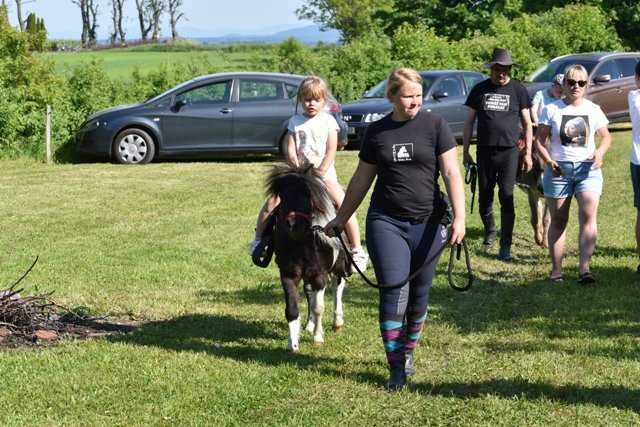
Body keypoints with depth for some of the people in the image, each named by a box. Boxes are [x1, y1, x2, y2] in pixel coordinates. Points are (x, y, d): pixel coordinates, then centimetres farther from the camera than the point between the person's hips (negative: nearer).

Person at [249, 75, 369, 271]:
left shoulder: (328, 121, 1)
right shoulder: (295, 122, 5)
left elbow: (331, 151, -6)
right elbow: (290, 152, 0)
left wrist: (320, 172, -17)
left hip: (324, 174, -2)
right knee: (272, 203, -11)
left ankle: (357, 251, -9)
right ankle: (258, 240, 8)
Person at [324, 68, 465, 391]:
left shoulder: (435, 126, -1)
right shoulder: (376, 132, 5)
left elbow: (451, 173, -6)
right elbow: (361, 179, 15)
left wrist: (459, 217, -18)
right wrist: (341, 219, 20)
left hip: (427, 223, 0)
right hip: (386, 222, 0)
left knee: (419, 294, 8)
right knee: (394, 291, -8)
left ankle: (408, 351, 29)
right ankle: (396, 367, -3)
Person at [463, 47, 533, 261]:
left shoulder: (518, 90, 4)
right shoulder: (480, 89, 8)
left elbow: (527, 123, 8)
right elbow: (469, 122, 11)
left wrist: (528, 153, 2)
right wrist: (466, 152, 6)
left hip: (509, 151, -2)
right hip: (485, 152, 2)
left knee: (507, 198, -8)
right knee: (484, 196, 9)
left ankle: (505, 246, -6)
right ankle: (489, 230, 35)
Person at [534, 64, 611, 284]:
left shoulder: (593, 110, 8)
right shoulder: (551, 109, 2)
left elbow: (606, 137, 15)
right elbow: (539, 140, 3)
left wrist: (600, 152, -7)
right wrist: (548, 160, -14)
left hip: (587, 168, 1)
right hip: (558, 169, -1)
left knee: (588, 215, -16)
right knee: (558, 220, 4)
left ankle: (584, 269, -21)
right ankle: (556, 270, 12)